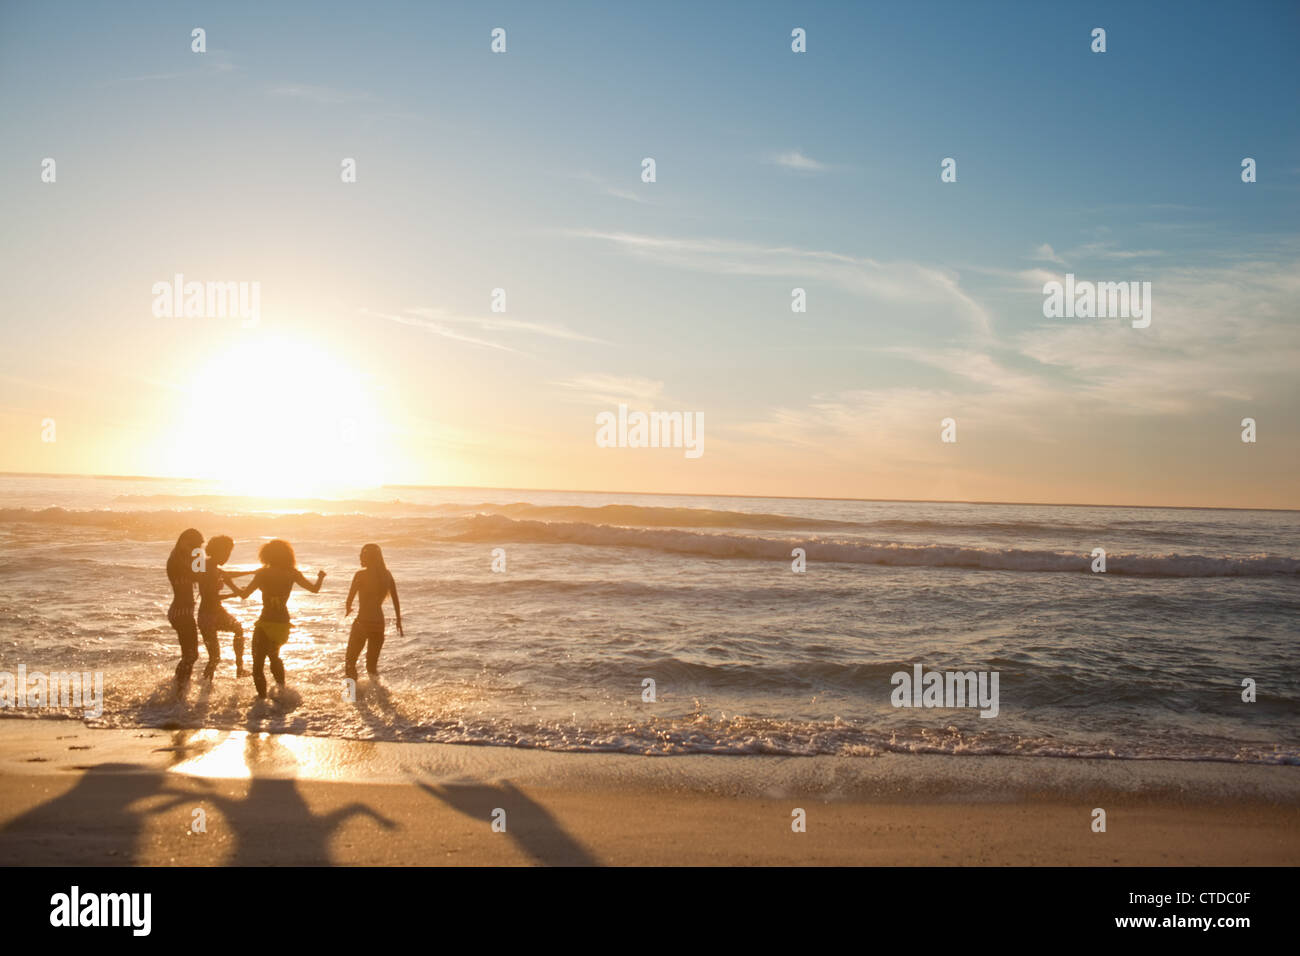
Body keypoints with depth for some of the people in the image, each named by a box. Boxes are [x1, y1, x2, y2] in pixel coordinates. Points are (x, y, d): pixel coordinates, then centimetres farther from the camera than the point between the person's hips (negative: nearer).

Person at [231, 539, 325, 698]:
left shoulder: (263, 573, -9)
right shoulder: (292, 574, 0)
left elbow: (243, 594, -8)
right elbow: (314, 589, 6)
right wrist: (320, 577, 27)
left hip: (266, 622, -5)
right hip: (283, 622, 5)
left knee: (258, 662, 0)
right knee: (274, 656, 30)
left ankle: (262, 696, -7)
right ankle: (281, 688, 37)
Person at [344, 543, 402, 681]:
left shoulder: (361, 575, -10)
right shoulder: (387, 575, 4)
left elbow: (350, 598, -7)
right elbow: (396, 601, 7)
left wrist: (348, 610, 15)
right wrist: (399, 621, 16)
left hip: (363, 621, -5)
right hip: (379, 622, 5)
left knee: (350, 662, 7)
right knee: (372, 661, 19)